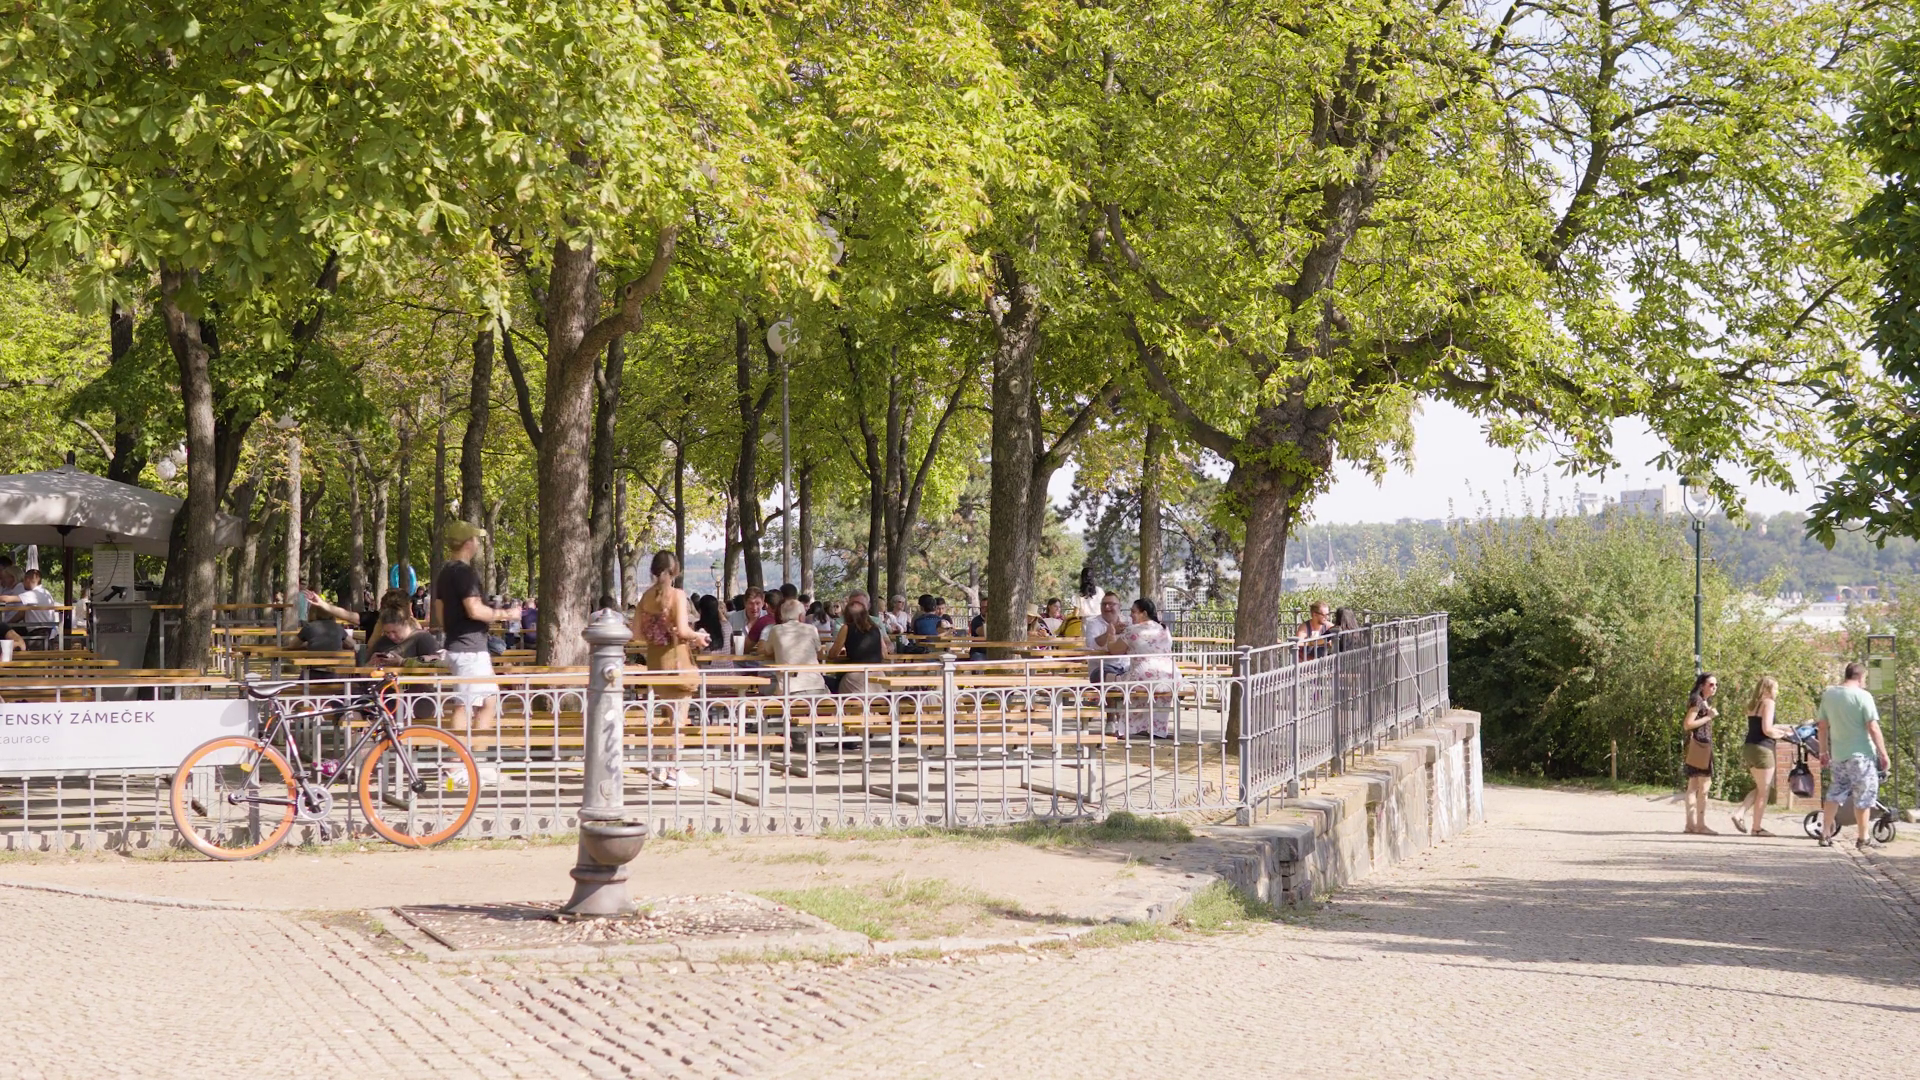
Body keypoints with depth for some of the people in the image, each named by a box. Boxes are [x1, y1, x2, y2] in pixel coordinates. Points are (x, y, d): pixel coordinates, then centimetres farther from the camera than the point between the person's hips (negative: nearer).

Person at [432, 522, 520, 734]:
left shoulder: (445, 573, 14)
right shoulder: (465, 573, -15)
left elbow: (440, 616, 18)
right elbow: (475, 610, -24)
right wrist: (506, 613, -12)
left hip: (455, 644, 10)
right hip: (470, 649, -10)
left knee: (490, 699, 13)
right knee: (463, 705, -6)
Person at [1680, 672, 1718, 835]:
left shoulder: (1705, 703, 19)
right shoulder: (1697, 701, -10)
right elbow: (1688, 724, -17)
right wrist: (1708, 717, -15)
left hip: (1704, 746, 10)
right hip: (1699, 744, -10)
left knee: (1693, 787, 8)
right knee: (1703, 787, -10)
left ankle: (1691, 824, 8)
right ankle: (1700, 824, -9)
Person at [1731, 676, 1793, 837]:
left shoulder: (1753, 704, 16)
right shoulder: (1768, 703, -10)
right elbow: (1767, 730, -18)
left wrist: (1784, 728, 22)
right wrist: (1782, 734, 0)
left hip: (1749, 748, 8)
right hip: (1762, 750, -8)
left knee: (1761, 788, 19)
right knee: (1763, 791, 2)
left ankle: (1739, 813, 4)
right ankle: (1756, 828, 4)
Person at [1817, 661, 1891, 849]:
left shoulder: (1828, 694, 4)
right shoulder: (1862, 696, -13)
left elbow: (1823, 726, 10)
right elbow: (1873, 728, -14)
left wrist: (1824, 751, 18)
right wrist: (1883, 754, -8)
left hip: (1838, 755, 5)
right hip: (1861, 754, -5)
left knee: (1835, 793, 13)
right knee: (1864, 796, 4)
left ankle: (1825, 834, 13)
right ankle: (1864, 838, 9)